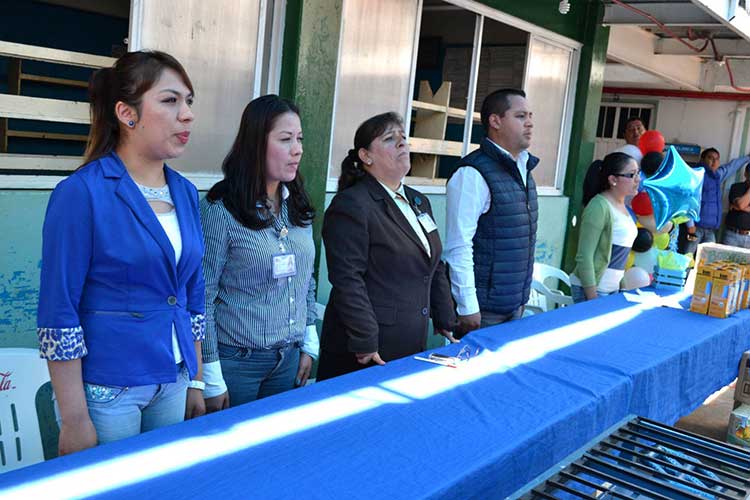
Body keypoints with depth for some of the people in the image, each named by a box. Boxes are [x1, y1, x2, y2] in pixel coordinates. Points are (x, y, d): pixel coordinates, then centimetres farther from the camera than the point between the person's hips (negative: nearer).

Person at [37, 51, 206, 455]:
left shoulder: (185, 193, 4)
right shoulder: (81, 193, -14)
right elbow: (58, 314, -14)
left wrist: (196, 381, 13)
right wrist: (74, 421, -13)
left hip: (173, 385, 6)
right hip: (104, 390, -6)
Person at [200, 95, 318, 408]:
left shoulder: (298, 208, 4)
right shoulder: (220, 210, -14)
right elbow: (203, 298, -14)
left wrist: (309, 344, 11)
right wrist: (211, 379, -14)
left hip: (289, 359, 6)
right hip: (236, 361, -5)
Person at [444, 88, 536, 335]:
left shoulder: (524, 169, 10)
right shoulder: (472, 174, -17)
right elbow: (458, 247, -19)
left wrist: (522, 296, 16)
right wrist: (468, 307, -19)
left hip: (516, 303, 8)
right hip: (484, 309, -8)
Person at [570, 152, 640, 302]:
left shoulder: (622, 206, 9)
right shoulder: (599, 206, -16)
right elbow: (584, 256, -18)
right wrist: (592, 297, -19)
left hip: (613, 288, 8)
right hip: (592, 288, -8)